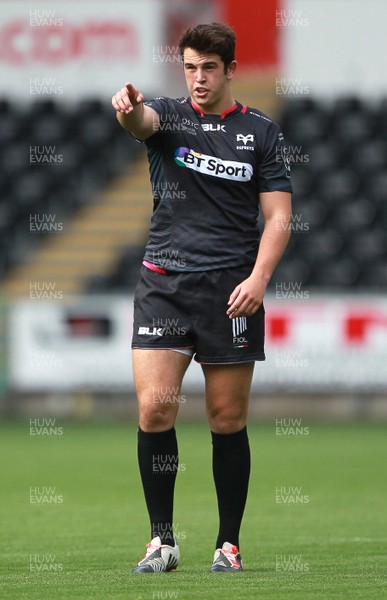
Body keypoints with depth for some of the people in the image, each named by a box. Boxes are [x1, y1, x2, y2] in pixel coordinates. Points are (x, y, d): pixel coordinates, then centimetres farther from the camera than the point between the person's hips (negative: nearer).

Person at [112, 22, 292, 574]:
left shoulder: (261, 131, 7)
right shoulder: (168, 116, 6)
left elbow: (277, 216, 3)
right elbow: (141, 122, -19)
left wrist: (258, 278, -12)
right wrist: (129, 108, -44)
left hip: (232, 290, 0)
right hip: (164, 283, 0)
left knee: (228, 420, 2)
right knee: (154, 410, -10)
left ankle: (229, 544, 12)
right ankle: (162, 540, 0)